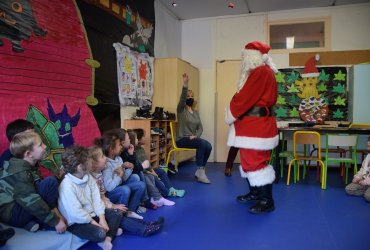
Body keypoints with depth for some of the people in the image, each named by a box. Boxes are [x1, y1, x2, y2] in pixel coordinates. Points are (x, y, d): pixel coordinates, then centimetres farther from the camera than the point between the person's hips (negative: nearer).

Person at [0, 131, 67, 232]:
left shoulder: (23, 166, 7)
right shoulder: (19, 173, -23)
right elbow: (31, 201, -29)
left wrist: (54, 209, 4)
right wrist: (56, 221, -26)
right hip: (11, 214, -10)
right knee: (51, 182, -21)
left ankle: (31, 222, -1)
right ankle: (45, 223, -8)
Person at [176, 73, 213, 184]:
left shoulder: (196, 112, 16)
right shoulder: (181, 109, -2)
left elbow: (200, 127, 8)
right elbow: (182, 98, -23)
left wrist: (196, 135, -14)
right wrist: (185, 84, -39)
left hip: (193, 138, 6)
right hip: (181, 139, -6)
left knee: (208, 146, -22)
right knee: (202, 144, -31)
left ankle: (200, 171, -9)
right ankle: (200, 172, -23)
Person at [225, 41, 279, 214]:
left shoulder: (260, 72, -15)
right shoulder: (261, 71, 18)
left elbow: (244, 97, -17)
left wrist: (231, 115, -3)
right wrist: (236, 114, 7)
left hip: (257, 125, -11)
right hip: (253, 123, 11)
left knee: (256, 161, -7)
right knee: (249, 159, 16)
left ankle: (267, 201, 3)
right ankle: (255, 192, 29)